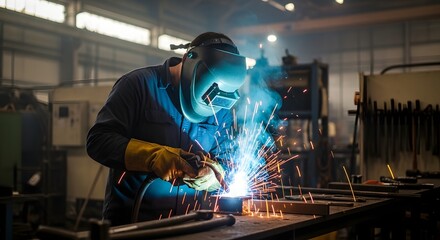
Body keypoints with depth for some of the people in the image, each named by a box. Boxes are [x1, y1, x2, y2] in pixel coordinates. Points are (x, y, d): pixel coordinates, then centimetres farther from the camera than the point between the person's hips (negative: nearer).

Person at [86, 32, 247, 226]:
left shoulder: (220, 110, 6)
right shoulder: (139, 84, -7)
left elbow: (223, 164, 8)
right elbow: (98, 140, -12)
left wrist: (210, 175, -14)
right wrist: (154, 156, -25)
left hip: (191, 224, 4)